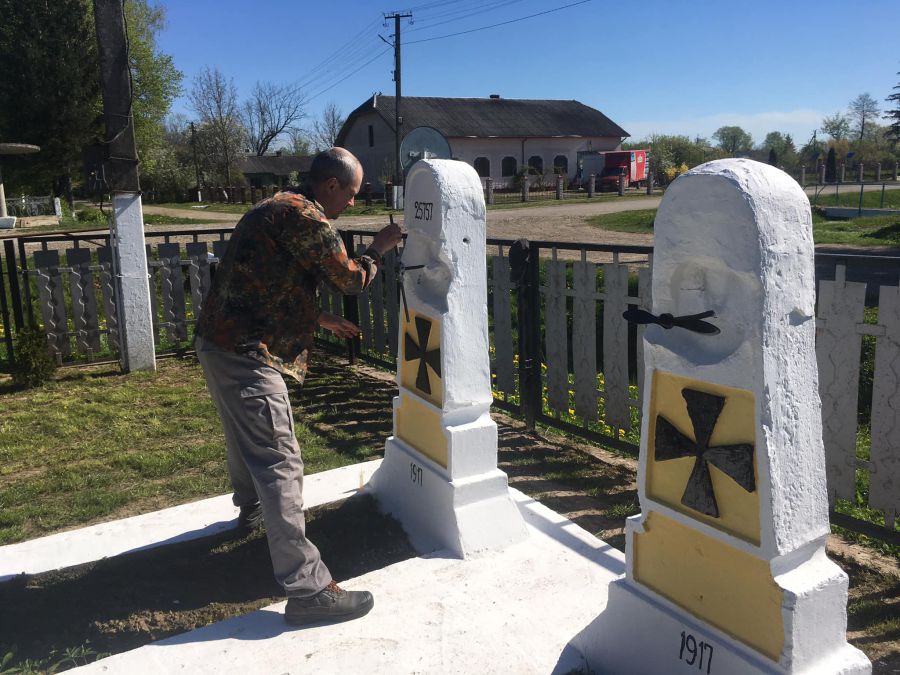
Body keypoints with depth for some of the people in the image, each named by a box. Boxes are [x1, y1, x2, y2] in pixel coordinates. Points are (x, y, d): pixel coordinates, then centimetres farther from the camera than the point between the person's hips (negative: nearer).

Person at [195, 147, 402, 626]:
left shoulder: (275, 208, 18)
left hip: (218, 343, 11)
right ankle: (307, 589, -8)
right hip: (247, 355, -11)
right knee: (280, 464, -11)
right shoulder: (307, 218, -14)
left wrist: (320, 319, 26)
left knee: (246, 438, 31)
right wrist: (379, 248, 10)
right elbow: (351, 280, -6)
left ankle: (251, 509, 57)